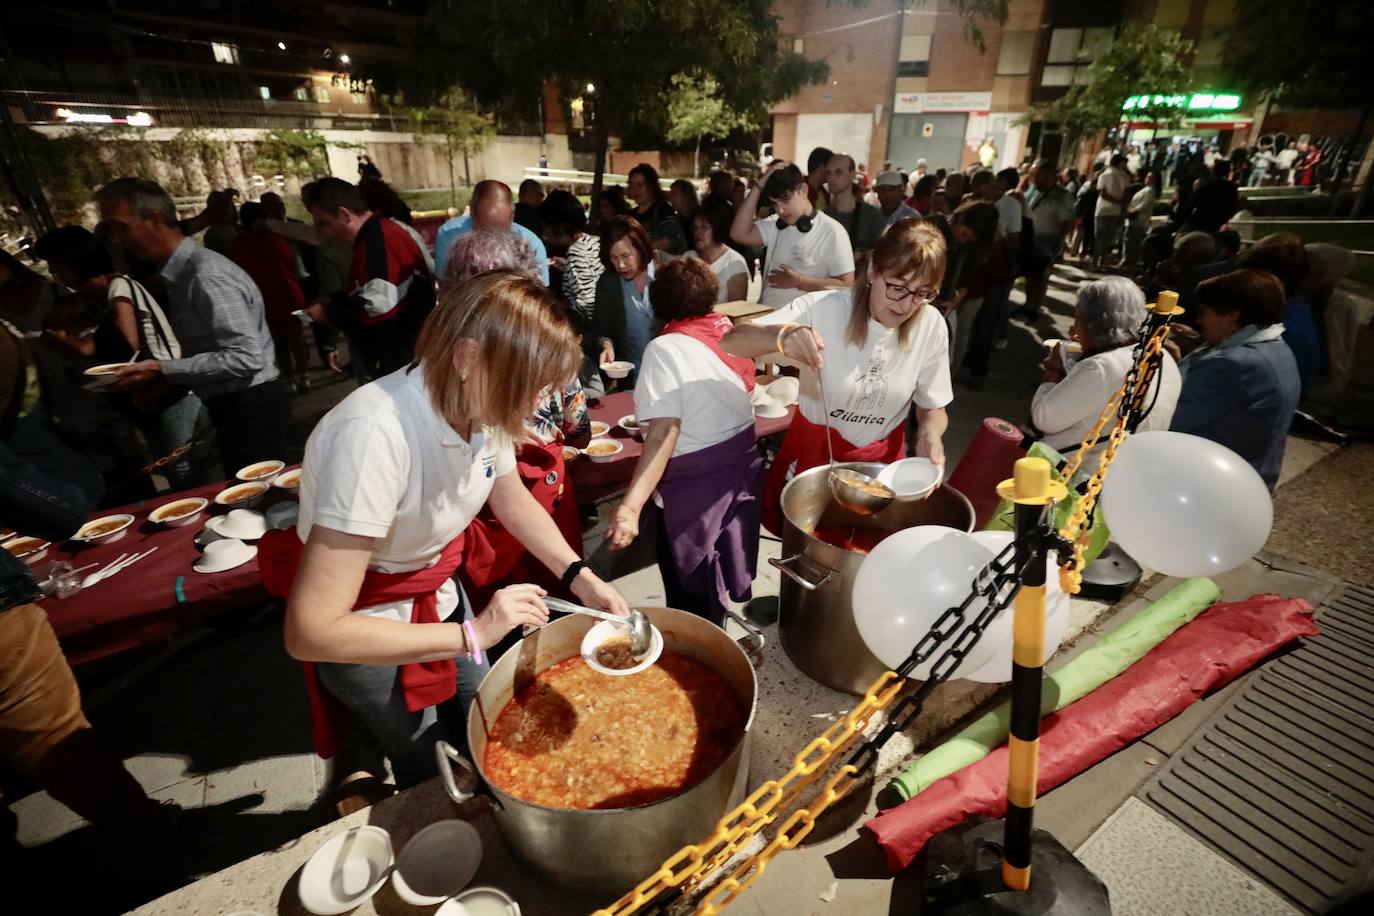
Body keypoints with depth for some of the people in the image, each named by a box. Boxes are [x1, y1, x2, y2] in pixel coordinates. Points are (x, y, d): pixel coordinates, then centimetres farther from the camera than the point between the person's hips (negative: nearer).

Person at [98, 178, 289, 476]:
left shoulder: (207, 276, -19)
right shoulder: (181, 274, 10)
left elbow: (246, 358, -25)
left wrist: (162, 369, -19)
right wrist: (163, 382, 5)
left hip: (252, 407, -9)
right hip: (232, 406, 9)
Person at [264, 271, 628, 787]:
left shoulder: (481, 405, -17)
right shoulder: (374, 435, -38)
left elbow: (512, 502, 2)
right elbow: (310, 633, -34)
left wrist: (578, 576, -10)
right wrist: (472, 634, -33)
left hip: (440, 598, 6)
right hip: (366, 636, -6)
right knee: (441, 781, 15)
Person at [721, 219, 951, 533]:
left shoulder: (931, 326, -13)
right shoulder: (823, 308, -23)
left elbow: (932, 406, -1)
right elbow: (730, 343, -29)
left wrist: (930, 433, -24)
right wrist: (782, 335, -49)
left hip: (882, 460, 3)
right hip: (814, 451, -2)